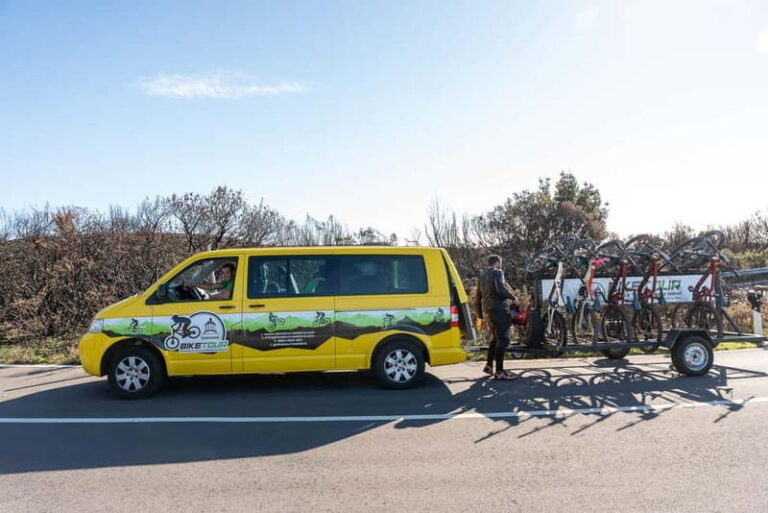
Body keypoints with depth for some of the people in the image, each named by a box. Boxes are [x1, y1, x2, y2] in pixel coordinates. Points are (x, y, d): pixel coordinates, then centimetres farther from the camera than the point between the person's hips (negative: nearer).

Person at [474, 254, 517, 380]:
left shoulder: (482, 276, 20)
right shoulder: (497, 272, -4)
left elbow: (477, 298, 22)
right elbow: (500, 289, -21)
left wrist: (480, 315, 29)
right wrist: (512, 298, -5)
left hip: (488, 312, 9)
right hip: (499, 310, -9)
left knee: (495, 338, 21)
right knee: (503, 339, -7)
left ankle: (489, 366, 27)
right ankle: (499, 372, -7)